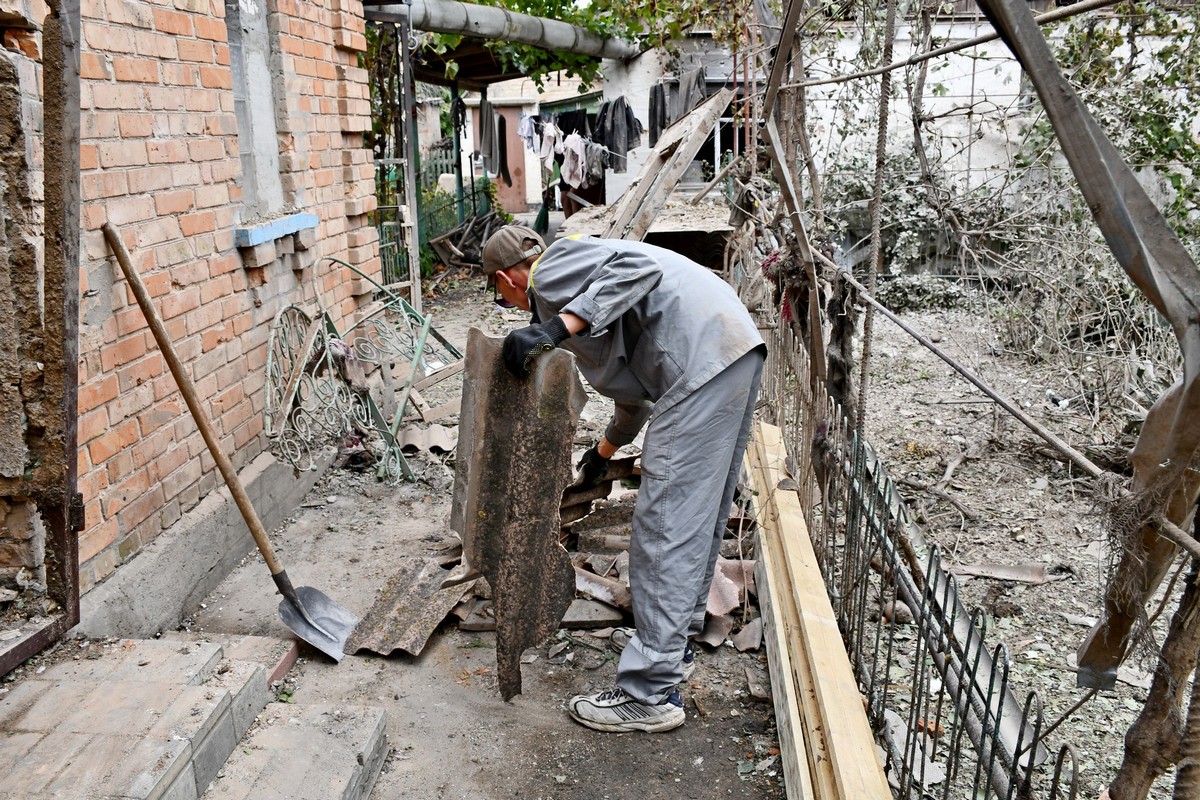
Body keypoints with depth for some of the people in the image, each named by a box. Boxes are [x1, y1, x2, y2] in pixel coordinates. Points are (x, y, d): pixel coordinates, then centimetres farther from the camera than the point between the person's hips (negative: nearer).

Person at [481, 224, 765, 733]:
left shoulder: (549, 273, 1)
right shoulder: (576, 277, 30)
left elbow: (639, 266, -19)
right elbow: (636, 386, 38)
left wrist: (559, 327, -23)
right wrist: (605, 450, 53)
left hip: (703, 361, -11)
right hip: (735, 351, 11)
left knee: (665, 524, -7)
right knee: (699, 517, 19)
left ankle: (650, 694, -1)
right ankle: (674, 643, 34)